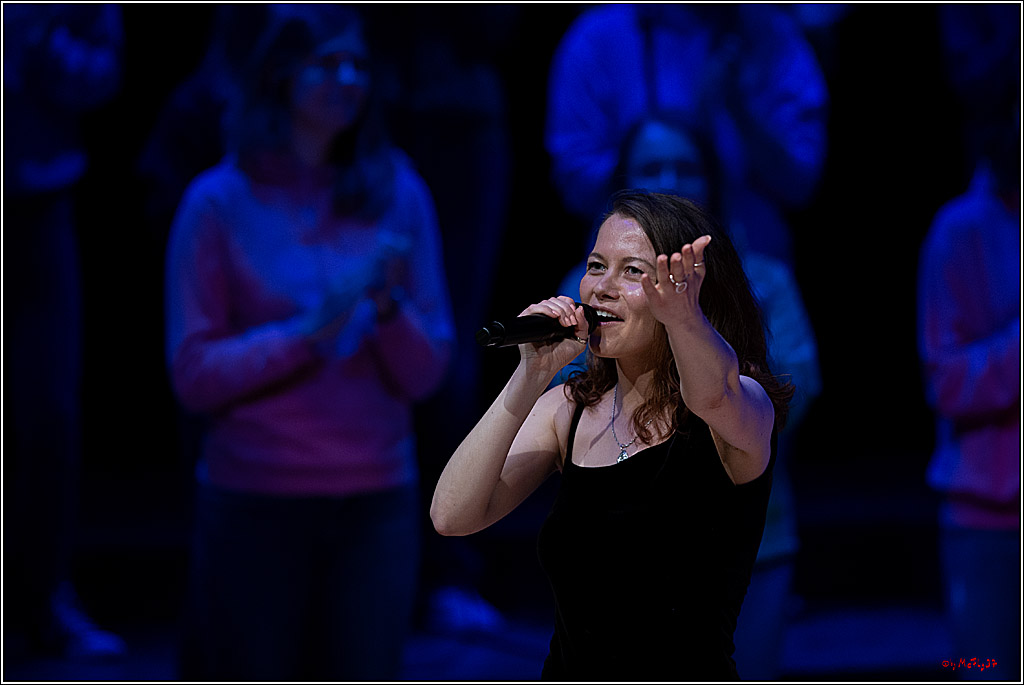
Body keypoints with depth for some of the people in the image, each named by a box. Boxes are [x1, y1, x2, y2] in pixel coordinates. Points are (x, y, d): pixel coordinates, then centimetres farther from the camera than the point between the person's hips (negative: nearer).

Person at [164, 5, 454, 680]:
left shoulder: (398, 194, 4)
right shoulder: (222, 202, -3)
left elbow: (425, 374, 5)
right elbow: (194, 373, -6)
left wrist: (388, 304, -14)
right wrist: (309, 329, -17)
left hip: (377, 503, 2)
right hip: (255, 501, -2)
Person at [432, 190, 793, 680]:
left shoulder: (743, 411, -9)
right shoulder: (567, 410, 6)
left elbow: (713, 393, -35)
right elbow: (452, 516, -7)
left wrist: (685, 319, -57)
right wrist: (533, 375, -15)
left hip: (691, 673, -4)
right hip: (567, 675, 4)